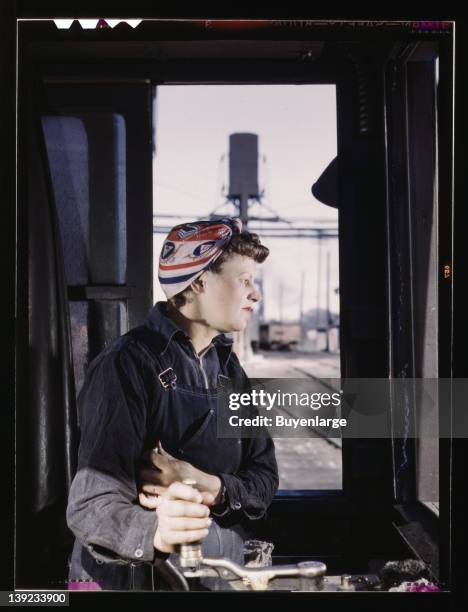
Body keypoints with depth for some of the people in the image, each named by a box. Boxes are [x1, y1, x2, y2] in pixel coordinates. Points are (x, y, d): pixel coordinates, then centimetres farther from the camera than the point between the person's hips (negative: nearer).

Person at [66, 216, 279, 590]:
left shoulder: (230, 369, 7)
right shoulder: (128, 364, -16)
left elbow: (264, 479, 1)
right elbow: (94, 505, -23)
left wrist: (210, 488, -18)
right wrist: (154, 532, -42)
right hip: (133, 579, -6)